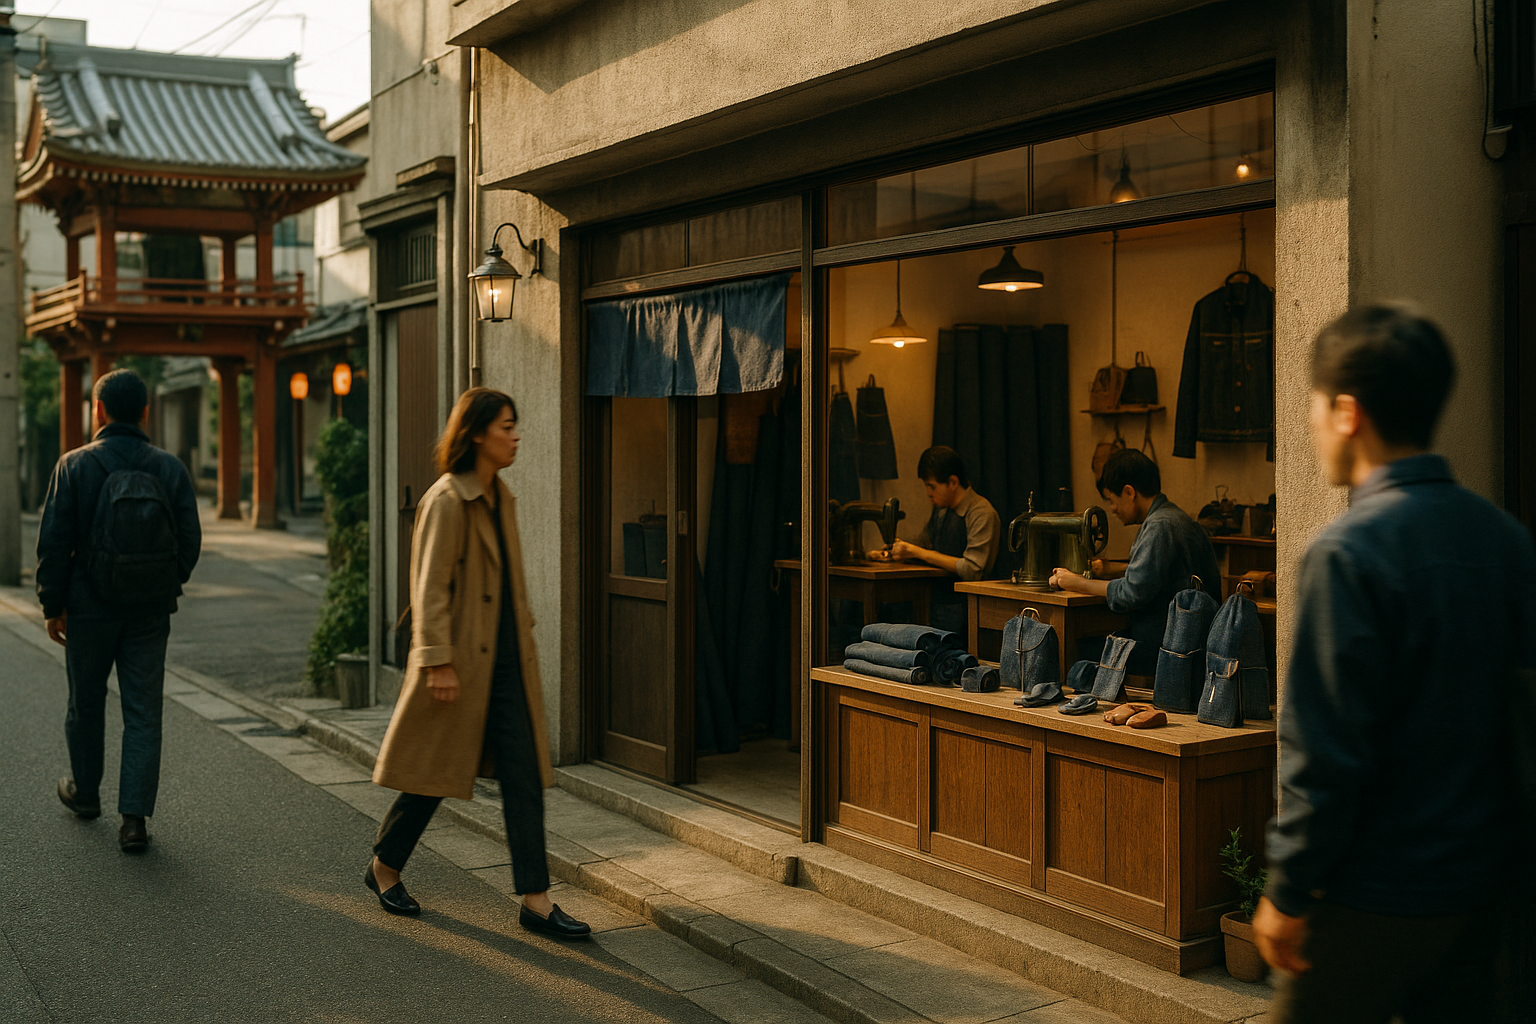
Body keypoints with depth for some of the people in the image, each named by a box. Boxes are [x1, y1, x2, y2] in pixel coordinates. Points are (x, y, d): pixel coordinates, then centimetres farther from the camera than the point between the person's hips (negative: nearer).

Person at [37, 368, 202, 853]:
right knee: (143, 713, 4)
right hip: (150, 612, 1)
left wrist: (53, 605, 2)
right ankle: (134, 817, -1)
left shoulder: (75, 465, -8)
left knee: (86, 703, 19)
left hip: (90, 607, -1)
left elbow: (54, 542, -8)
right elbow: (190, 540, 0)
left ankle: (85, 791, 38)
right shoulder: (170, 468, -3)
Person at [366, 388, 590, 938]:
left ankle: (536, 901, 6)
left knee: (525, 776, 3)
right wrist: (438, 661, -19)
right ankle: (383, 867, 31)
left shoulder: (501, 498, 11)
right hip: (461, 662, -7)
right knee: (434, 771, 7)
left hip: (507, 661, 7)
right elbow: (430, 587, -17)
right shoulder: (446, 501, -14)